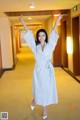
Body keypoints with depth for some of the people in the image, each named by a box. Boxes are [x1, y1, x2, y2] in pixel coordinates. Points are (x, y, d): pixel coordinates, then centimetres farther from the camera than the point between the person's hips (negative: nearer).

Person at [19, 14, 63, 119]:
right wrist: (23, 22, -1)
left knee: (47, 89, 8)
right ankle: (35, 99, 46)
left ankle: (45, 108, 26)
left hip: (48, 70, 0)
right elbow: (29, 33, -1)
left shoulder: (50, 45, -1)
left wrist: (57, 20, -5)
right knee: (38, 88, 12)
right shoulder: (35, 47, -1)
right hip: (38, 71, 0)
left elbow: (53, 33, -4)